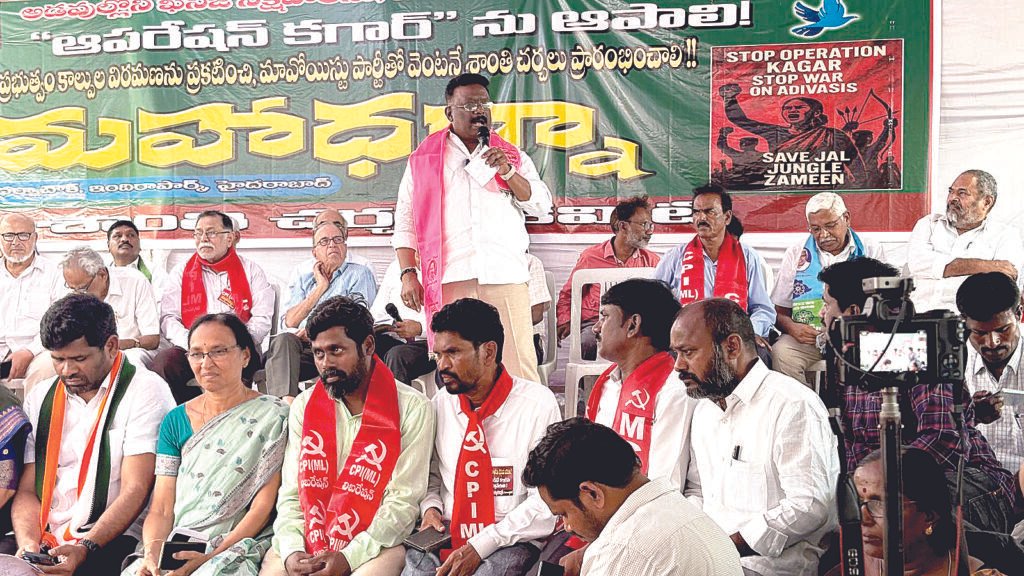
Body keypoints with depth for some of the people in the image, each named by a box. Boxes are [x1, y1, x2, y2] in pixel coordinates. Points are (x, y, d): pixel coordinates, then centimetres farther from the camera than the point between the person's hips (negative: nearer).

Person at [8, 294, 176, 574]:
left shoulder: (145, 391, -3)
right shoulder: (39, 398, 15)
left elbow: (135, 490, -10)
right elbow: (27, 489, 11)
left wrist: (85, 548, -20)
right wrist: (28, 543, -8)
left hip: (112, 539, -4)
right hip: (45, 540, 5)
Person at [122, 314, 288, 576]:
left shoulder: (271, 415, -2)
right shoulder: (175, 421, 11)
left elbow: (262, 507, -6)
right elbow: (161, 509, 6)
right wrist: (152, 554, -14)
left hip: (235, 548, -4)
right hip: (173, 550, 4)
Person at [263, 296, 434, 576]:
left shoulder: (412, 408, -4)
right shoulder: (304, 406, 9)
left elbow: (403, 500, -9)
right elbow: (291, 493, 7)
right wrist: (292, 550, -12)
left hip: (375, 544, -3)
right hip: (307, 541, 3)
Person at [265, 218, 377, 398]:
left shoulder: (360, 274, 17)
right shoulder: (303, 281, 29)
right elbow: (289, 322, 11)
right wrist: (321, 287, 11)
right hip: (302, 345, 3)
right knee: (283, 340, -30)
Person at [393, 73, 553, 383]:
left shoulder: (513, 157, 19)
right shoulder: (424, 159, 16)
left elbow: (542, 206, 10)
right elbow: (405, 222, 11)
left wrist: (507, 171, -3)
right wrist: (408, 273, 0)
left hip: (506, 276, 1)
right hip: (450, 281, -1)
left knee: (519, 368, -5)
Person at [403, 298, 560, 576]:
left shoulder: (539, 405, -7)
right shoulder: (440, 404, 6)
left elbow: (545, 500, -10)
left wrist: (481, 546, -15)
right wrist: (430, 507, -1)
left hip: (510, 541, -4)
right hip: (443, 537, 4)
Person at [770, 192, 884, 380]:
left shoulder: (870, 252, 9)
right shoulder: (796, 254, 10)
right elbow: (778, 312, 7)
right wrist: (792, 328, -17)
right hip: (807, 337, 1)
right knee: (781, 352, -31)